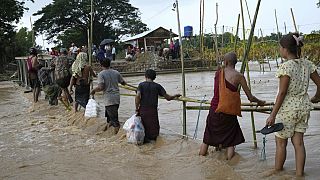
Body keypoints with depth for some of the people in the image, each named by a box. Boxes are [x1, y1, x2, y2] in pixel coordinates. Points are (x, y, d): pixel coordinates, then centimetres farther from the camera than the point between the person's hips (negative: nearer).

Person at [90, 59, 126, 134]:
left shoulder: (101, 74, -9)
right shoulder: (116, 72, 6)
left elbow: (101, 87, -19)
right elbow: (123, 83, 14)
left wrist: (93, 90, -1)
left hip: (109, 99, -6)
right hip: (117, 97, 6)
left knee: (113, 117, -2)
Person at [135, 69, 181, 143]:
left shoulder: (141, 85, 4)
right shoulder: (157, 86, 4)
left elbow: (138, 96, -12)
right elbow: (168, 98, 2)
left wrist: (137, 109, -5)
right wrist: (175, 96, 21)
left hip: (142, 110, 1)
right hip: (153, 110, -1)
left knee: (143, 129, 14)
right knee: (153, 130, 11)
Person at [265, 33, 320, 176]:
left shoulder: (286, 66, -18)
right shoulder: (307, 64, 2)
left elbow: (282, 93, -18)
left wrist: (273, 115, -15)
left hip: (288, 108, -6)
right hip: (304, 107, 6)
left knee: (281, 142, 10)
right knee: (298, 142, 12)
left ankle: (277, 172, 23)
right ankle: (299, 174, 16)